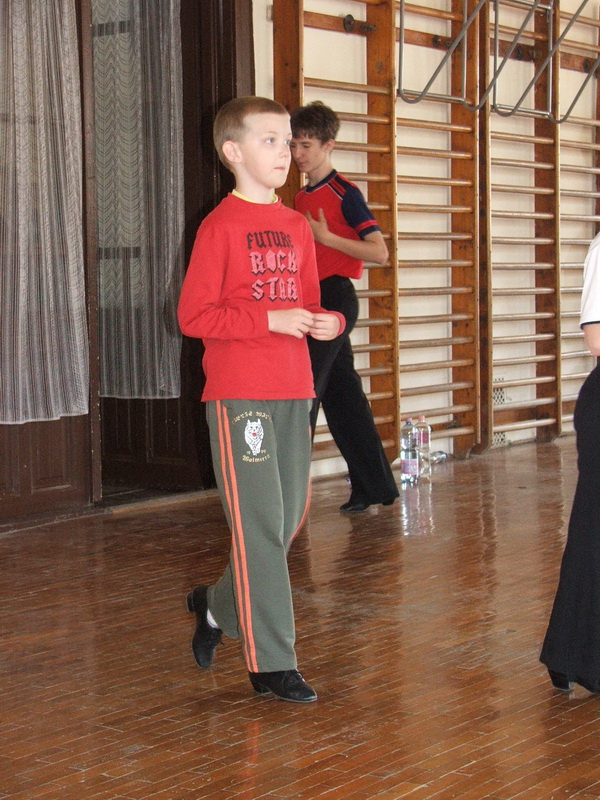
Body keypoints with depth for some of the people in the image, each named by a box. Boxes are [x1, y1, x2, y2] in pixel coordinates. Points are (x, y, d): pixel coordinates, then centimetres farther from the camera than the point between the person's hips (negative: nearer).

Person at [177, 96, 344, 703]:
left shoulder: (297, 226, 13)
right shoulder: (220, 227, -8)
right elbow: (193, 316, -12)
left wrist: (327, 322, -2)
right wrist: (270, 319, -18)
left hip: (293, 390, 7)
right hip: (239, 394, -7)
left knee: (290, 514, 12)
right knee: (259, 523, -5)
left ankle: (218, 606, 35)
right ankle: (271, 662, 4)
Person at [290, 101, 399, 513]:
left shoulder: (345, 193, -9)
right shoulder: (302, 197, 16)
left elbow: (380, 252, -16)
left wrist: (327, 237, -19)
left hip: (335, 298, -9)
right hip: (312, 301, 9)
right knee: (342, 395, 11)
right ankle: (375, 486, 19)